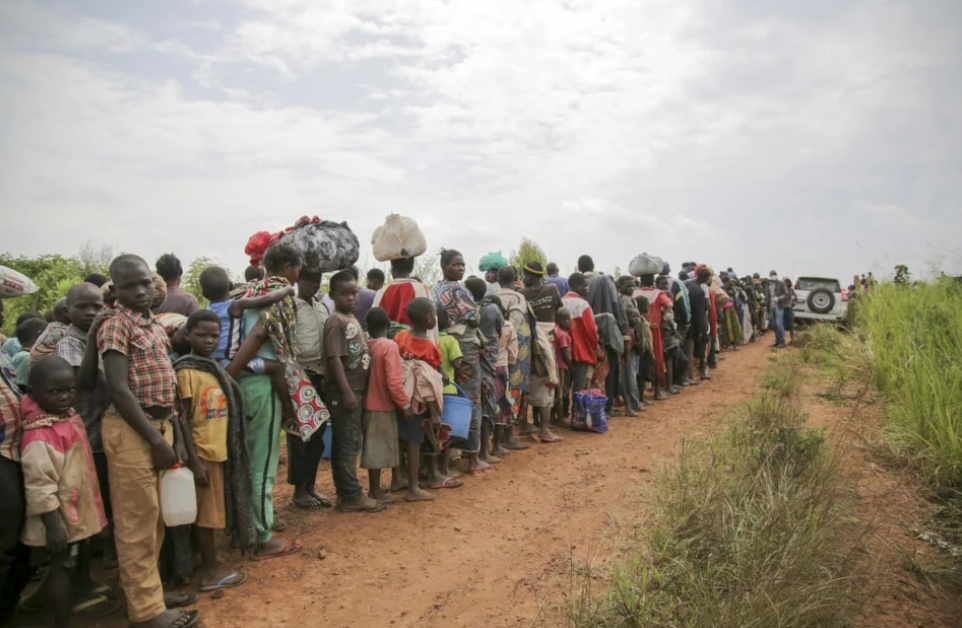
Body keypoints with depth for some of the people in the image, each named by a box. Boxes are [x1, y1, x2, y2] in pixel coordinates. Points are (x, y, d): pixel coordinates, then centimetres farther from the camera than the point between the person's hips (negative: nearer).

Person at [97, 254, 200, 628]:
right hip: (132, 430, -8)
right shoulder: (116, 325, -12)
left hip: (159, 425, 8)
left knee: (155, 516, 17)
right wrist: (156, 439, -18)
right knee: (137, 520, 1)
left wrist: (170, 429, 11)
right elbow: (118, 389, -19)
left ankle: (142, 587, 32)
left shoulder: (154, 324, 13)